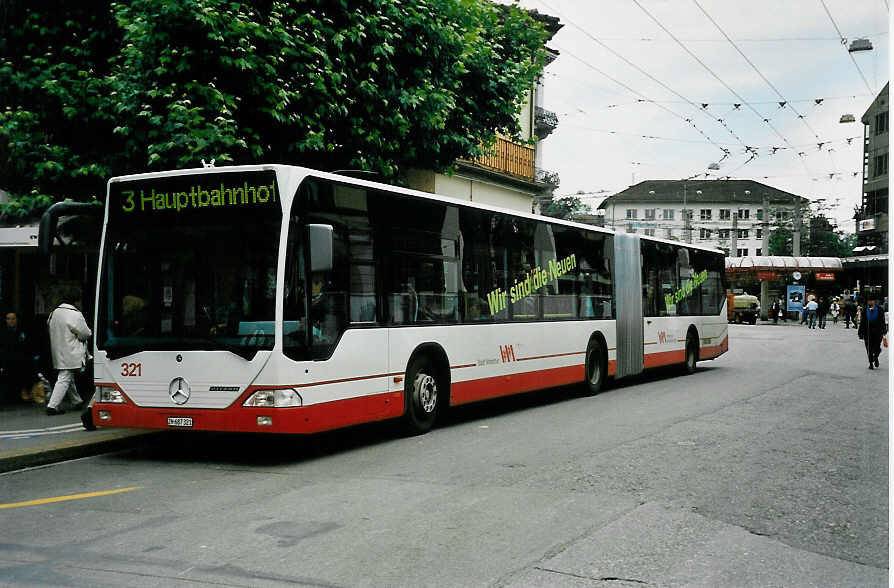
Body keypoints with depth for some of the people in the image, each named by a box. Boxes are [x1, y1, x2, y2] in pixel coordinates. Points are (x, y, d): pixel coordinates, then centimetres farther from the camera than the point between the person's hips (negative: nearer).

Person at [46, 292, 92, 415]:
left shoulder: (53, 313, 8)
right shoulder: (75, 314, -15)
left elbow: (50, 328, 19)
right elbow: (85, 333, -11)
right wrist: (90, 333, 11)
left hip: (58, 353, 8)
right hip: (70, 354, -8)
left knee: (68, 377, 19)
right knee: (65, 379, -7)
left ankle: (76, 401, 31)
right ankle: (52, 406, -12)